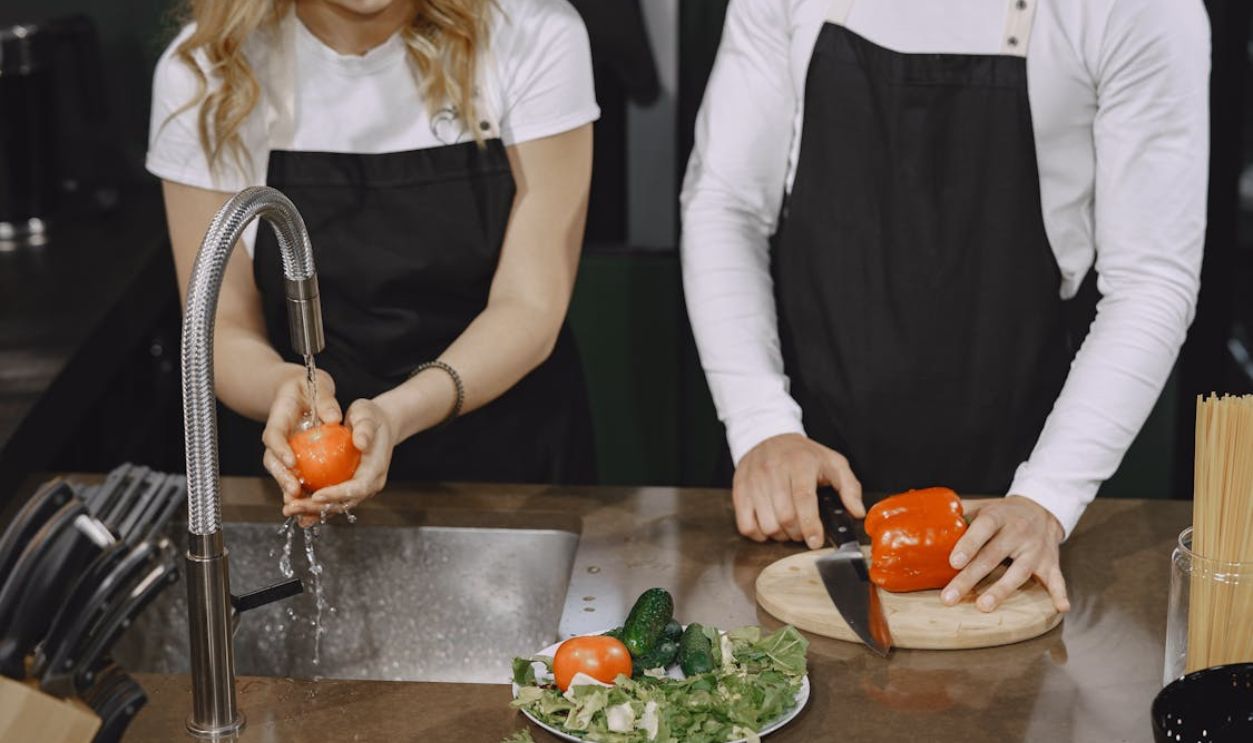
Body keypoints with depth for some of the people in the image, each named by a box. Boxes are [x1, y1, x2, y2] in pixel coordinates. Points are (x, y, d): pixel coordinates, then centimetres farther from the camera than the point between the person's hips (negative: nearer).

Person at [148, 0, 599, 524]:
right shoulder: (203, 72, -13)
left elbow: (531, 307, -17)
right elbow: (225, 327, -8)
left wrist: (397, 414, -35)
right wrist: (286, 384, -32)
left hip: (514, 466, 0)